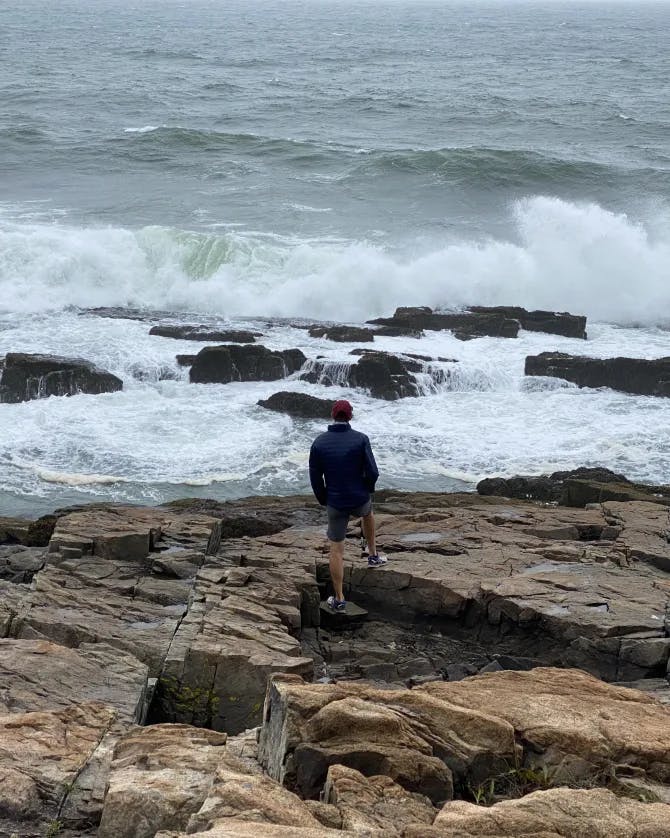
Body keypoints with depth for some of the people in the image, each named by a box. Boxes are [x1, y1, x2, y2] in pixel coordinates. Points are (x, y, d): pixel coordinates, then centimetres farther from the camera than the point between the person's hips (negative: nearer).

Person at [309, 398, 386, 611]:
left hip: (336, 503, 0)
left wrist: (324, 500, 12)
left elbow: (315, 477, -4)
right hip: (360, 499, 0)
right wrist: (367, 489, 7)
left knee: (336, 549, 10)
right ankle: (373, 555, 46)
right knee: (367, 513, 38)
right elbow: (372, 472, -14)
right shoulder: (361, 439, -13)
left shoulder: (319, 442, -8)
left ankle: (339, 599, 12)